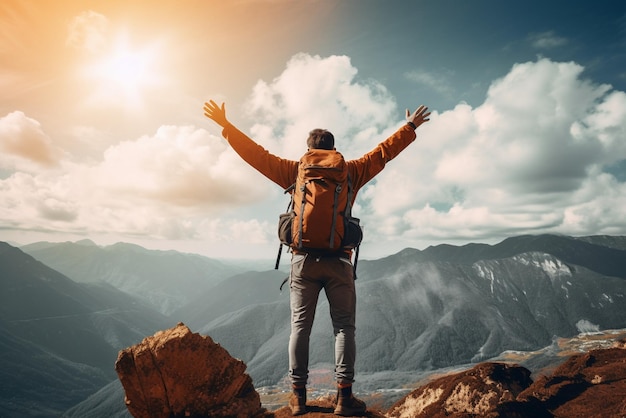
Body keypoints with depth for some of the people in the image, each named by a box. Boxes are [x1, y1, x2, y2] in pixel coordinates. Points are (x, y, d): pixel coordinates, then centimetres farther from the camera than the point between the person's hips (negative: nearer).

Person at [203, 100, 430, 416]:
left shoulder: (294, 171, 6)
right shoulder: (350, 172, 7)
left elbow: (257, 154, 8)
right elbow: (383, 152, 16)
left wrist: (226, 125, 17)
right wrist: (410, 127, 29)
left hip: (303, 259, 1)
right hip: (339, 261, 0)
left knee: (300, 327, 8)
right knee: (344, 327, 7)